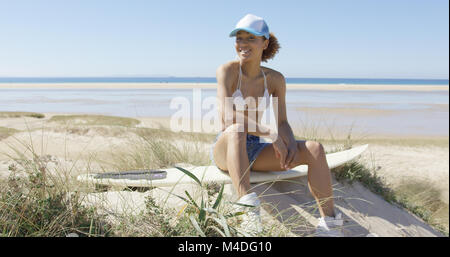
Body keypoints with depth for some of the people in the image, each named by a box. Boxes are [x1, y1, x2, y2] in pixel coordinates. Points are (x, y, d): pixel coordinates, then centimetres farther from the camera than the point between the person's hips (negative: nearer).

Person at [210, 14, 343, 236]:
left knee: (314, 148, -14)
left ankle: (328, 223, -16)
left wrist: (291, 143, -20)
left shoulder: (275, 79, 1)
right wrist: (271, 135, -30)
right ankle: (247, 205, -50)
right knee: (236, 131, -40)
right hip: (224, 149, -4)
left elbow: (282, 123, 3)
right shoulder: (226, 71, -12)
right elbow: (227, 118, -25)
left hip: (254, 151, 4)